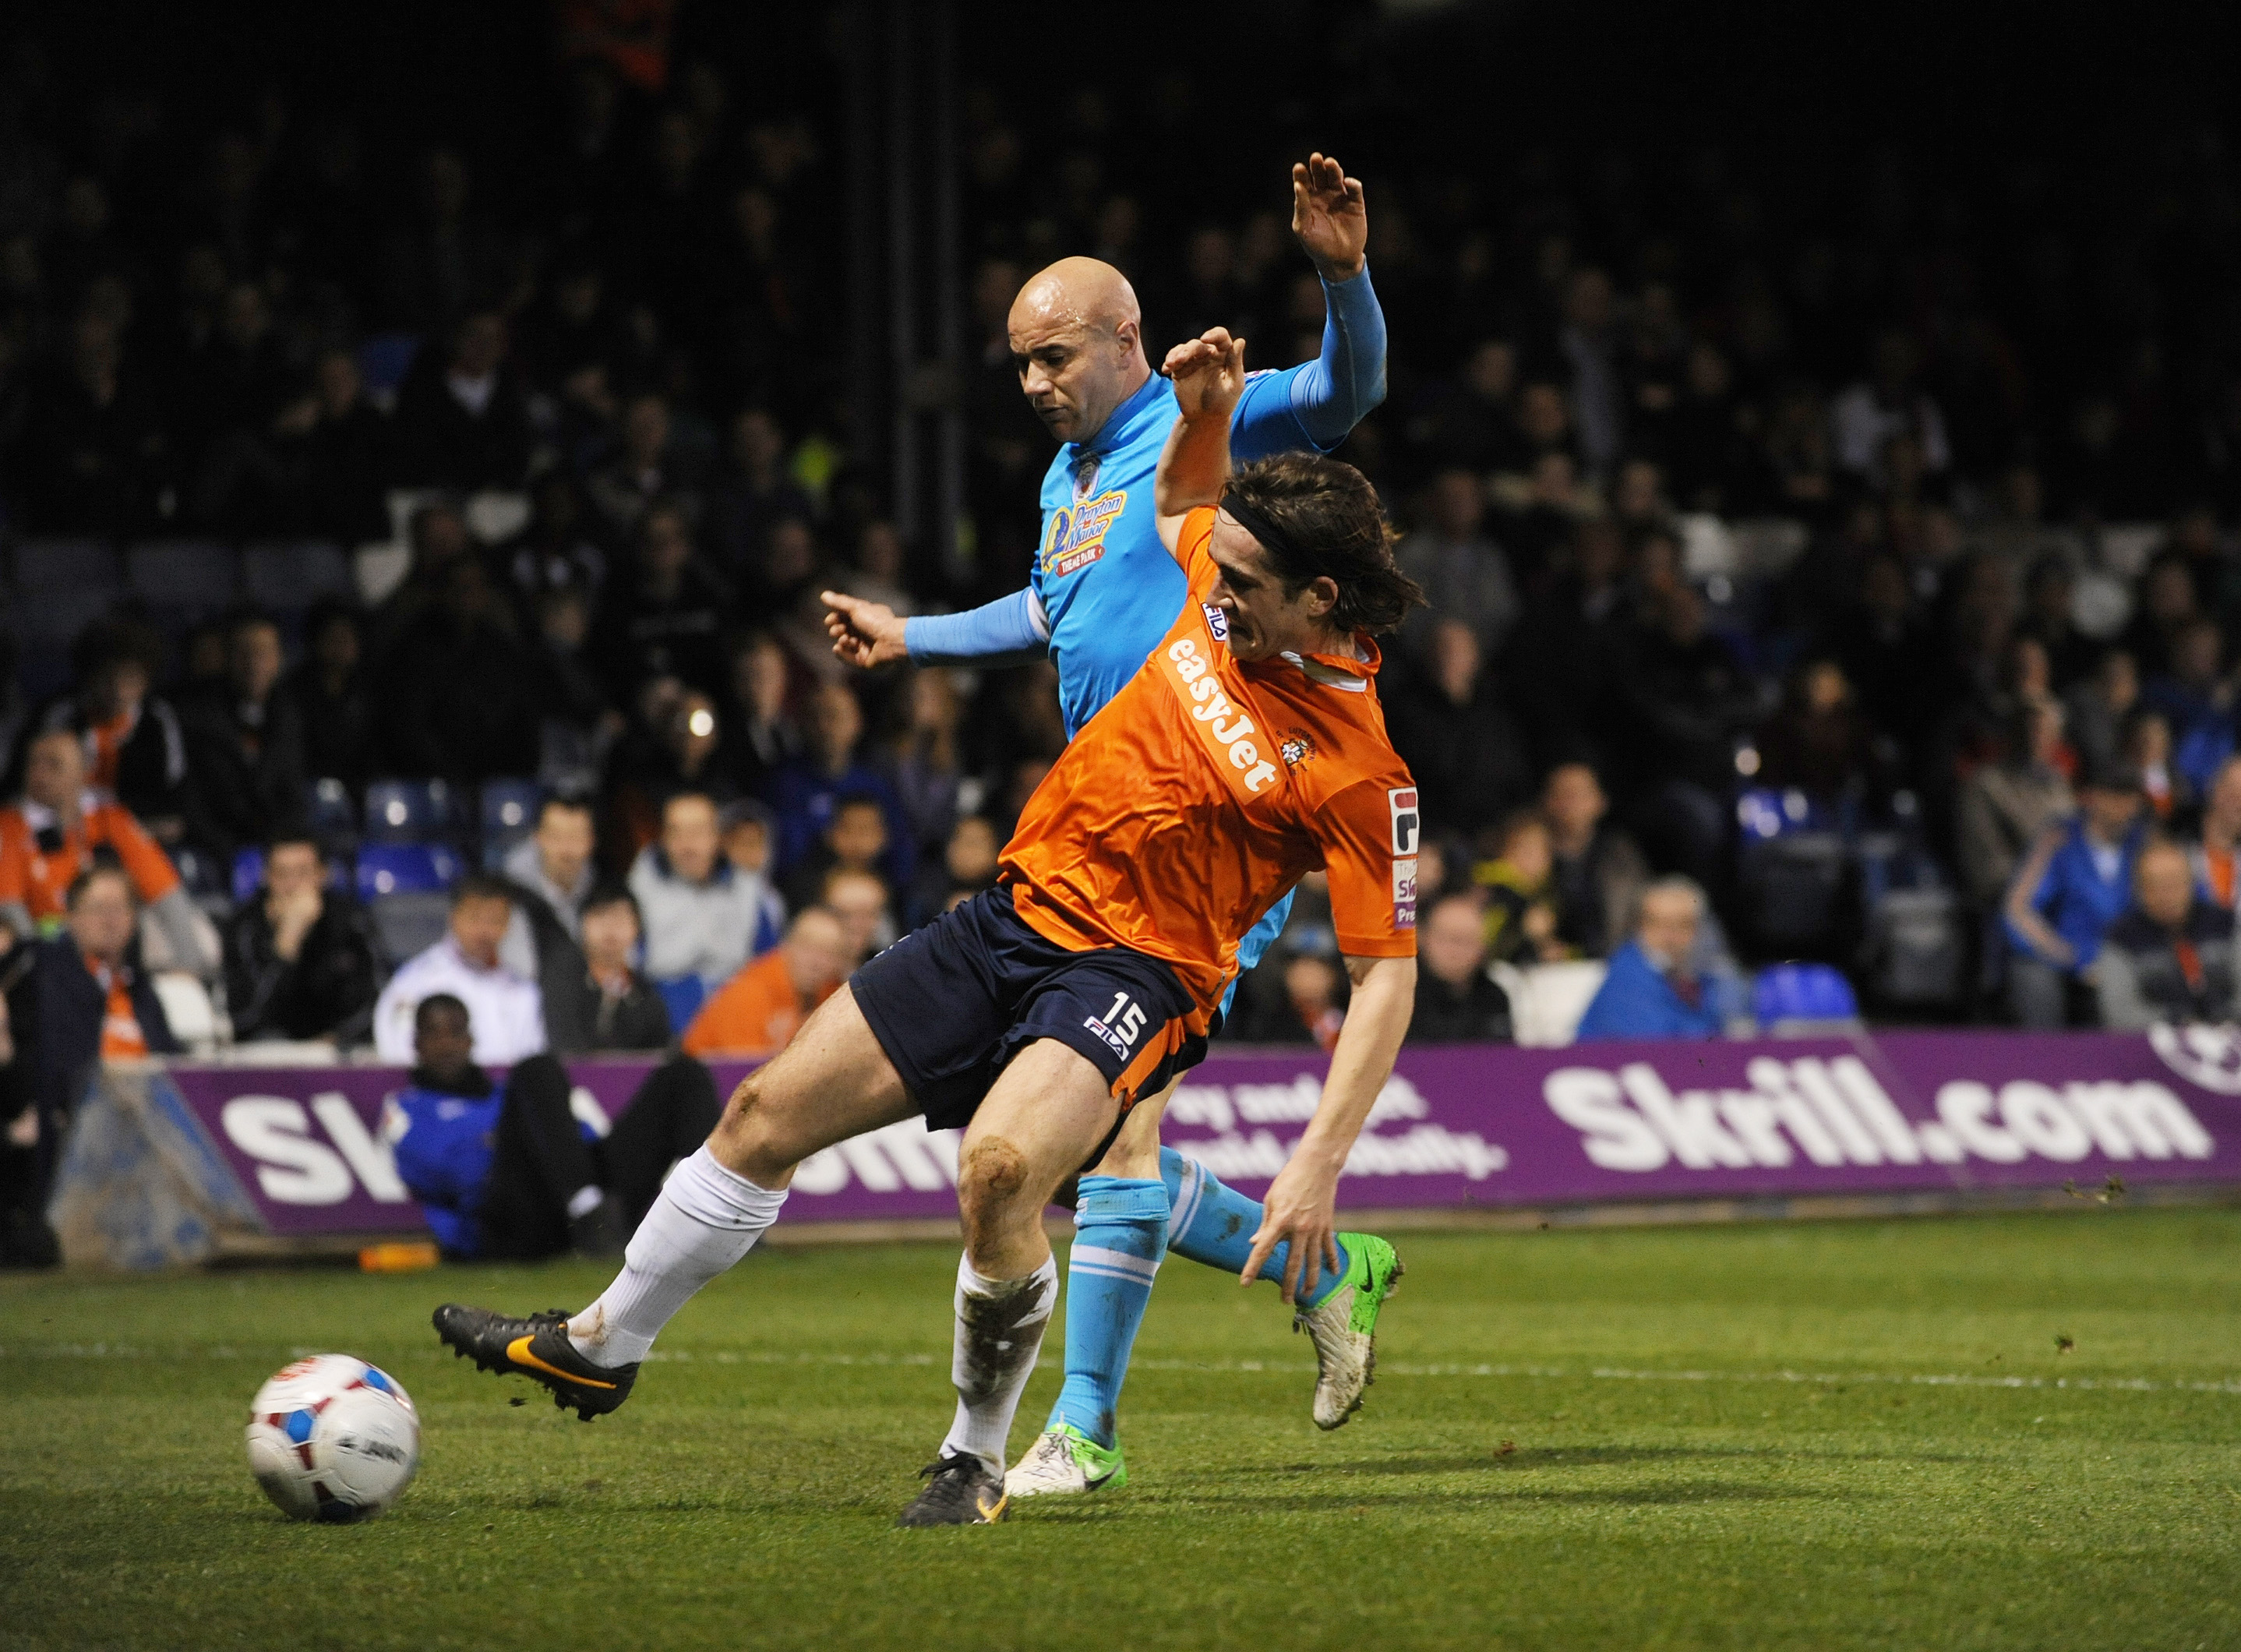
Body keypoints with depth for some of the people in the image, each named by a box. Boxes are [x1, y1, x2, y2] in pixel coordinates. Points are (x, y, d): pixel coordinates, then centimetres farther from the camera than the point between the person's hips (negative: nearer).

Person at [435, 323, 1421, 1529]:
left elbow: (1385, 974, -15)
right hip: (1020, 906, 7)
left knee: (998, 1167, -35)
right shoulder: (1232, 591, -2)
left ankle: (978, 1459, -12)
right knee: (769, 1113, 8)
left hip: (1134, 971, -7)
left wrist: (1319, 1163, -23)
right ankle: (599, 1346, 30)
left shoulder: (1360, 771, -19)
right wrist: (1203, 414, 0)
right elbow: (1176, 506, 22)